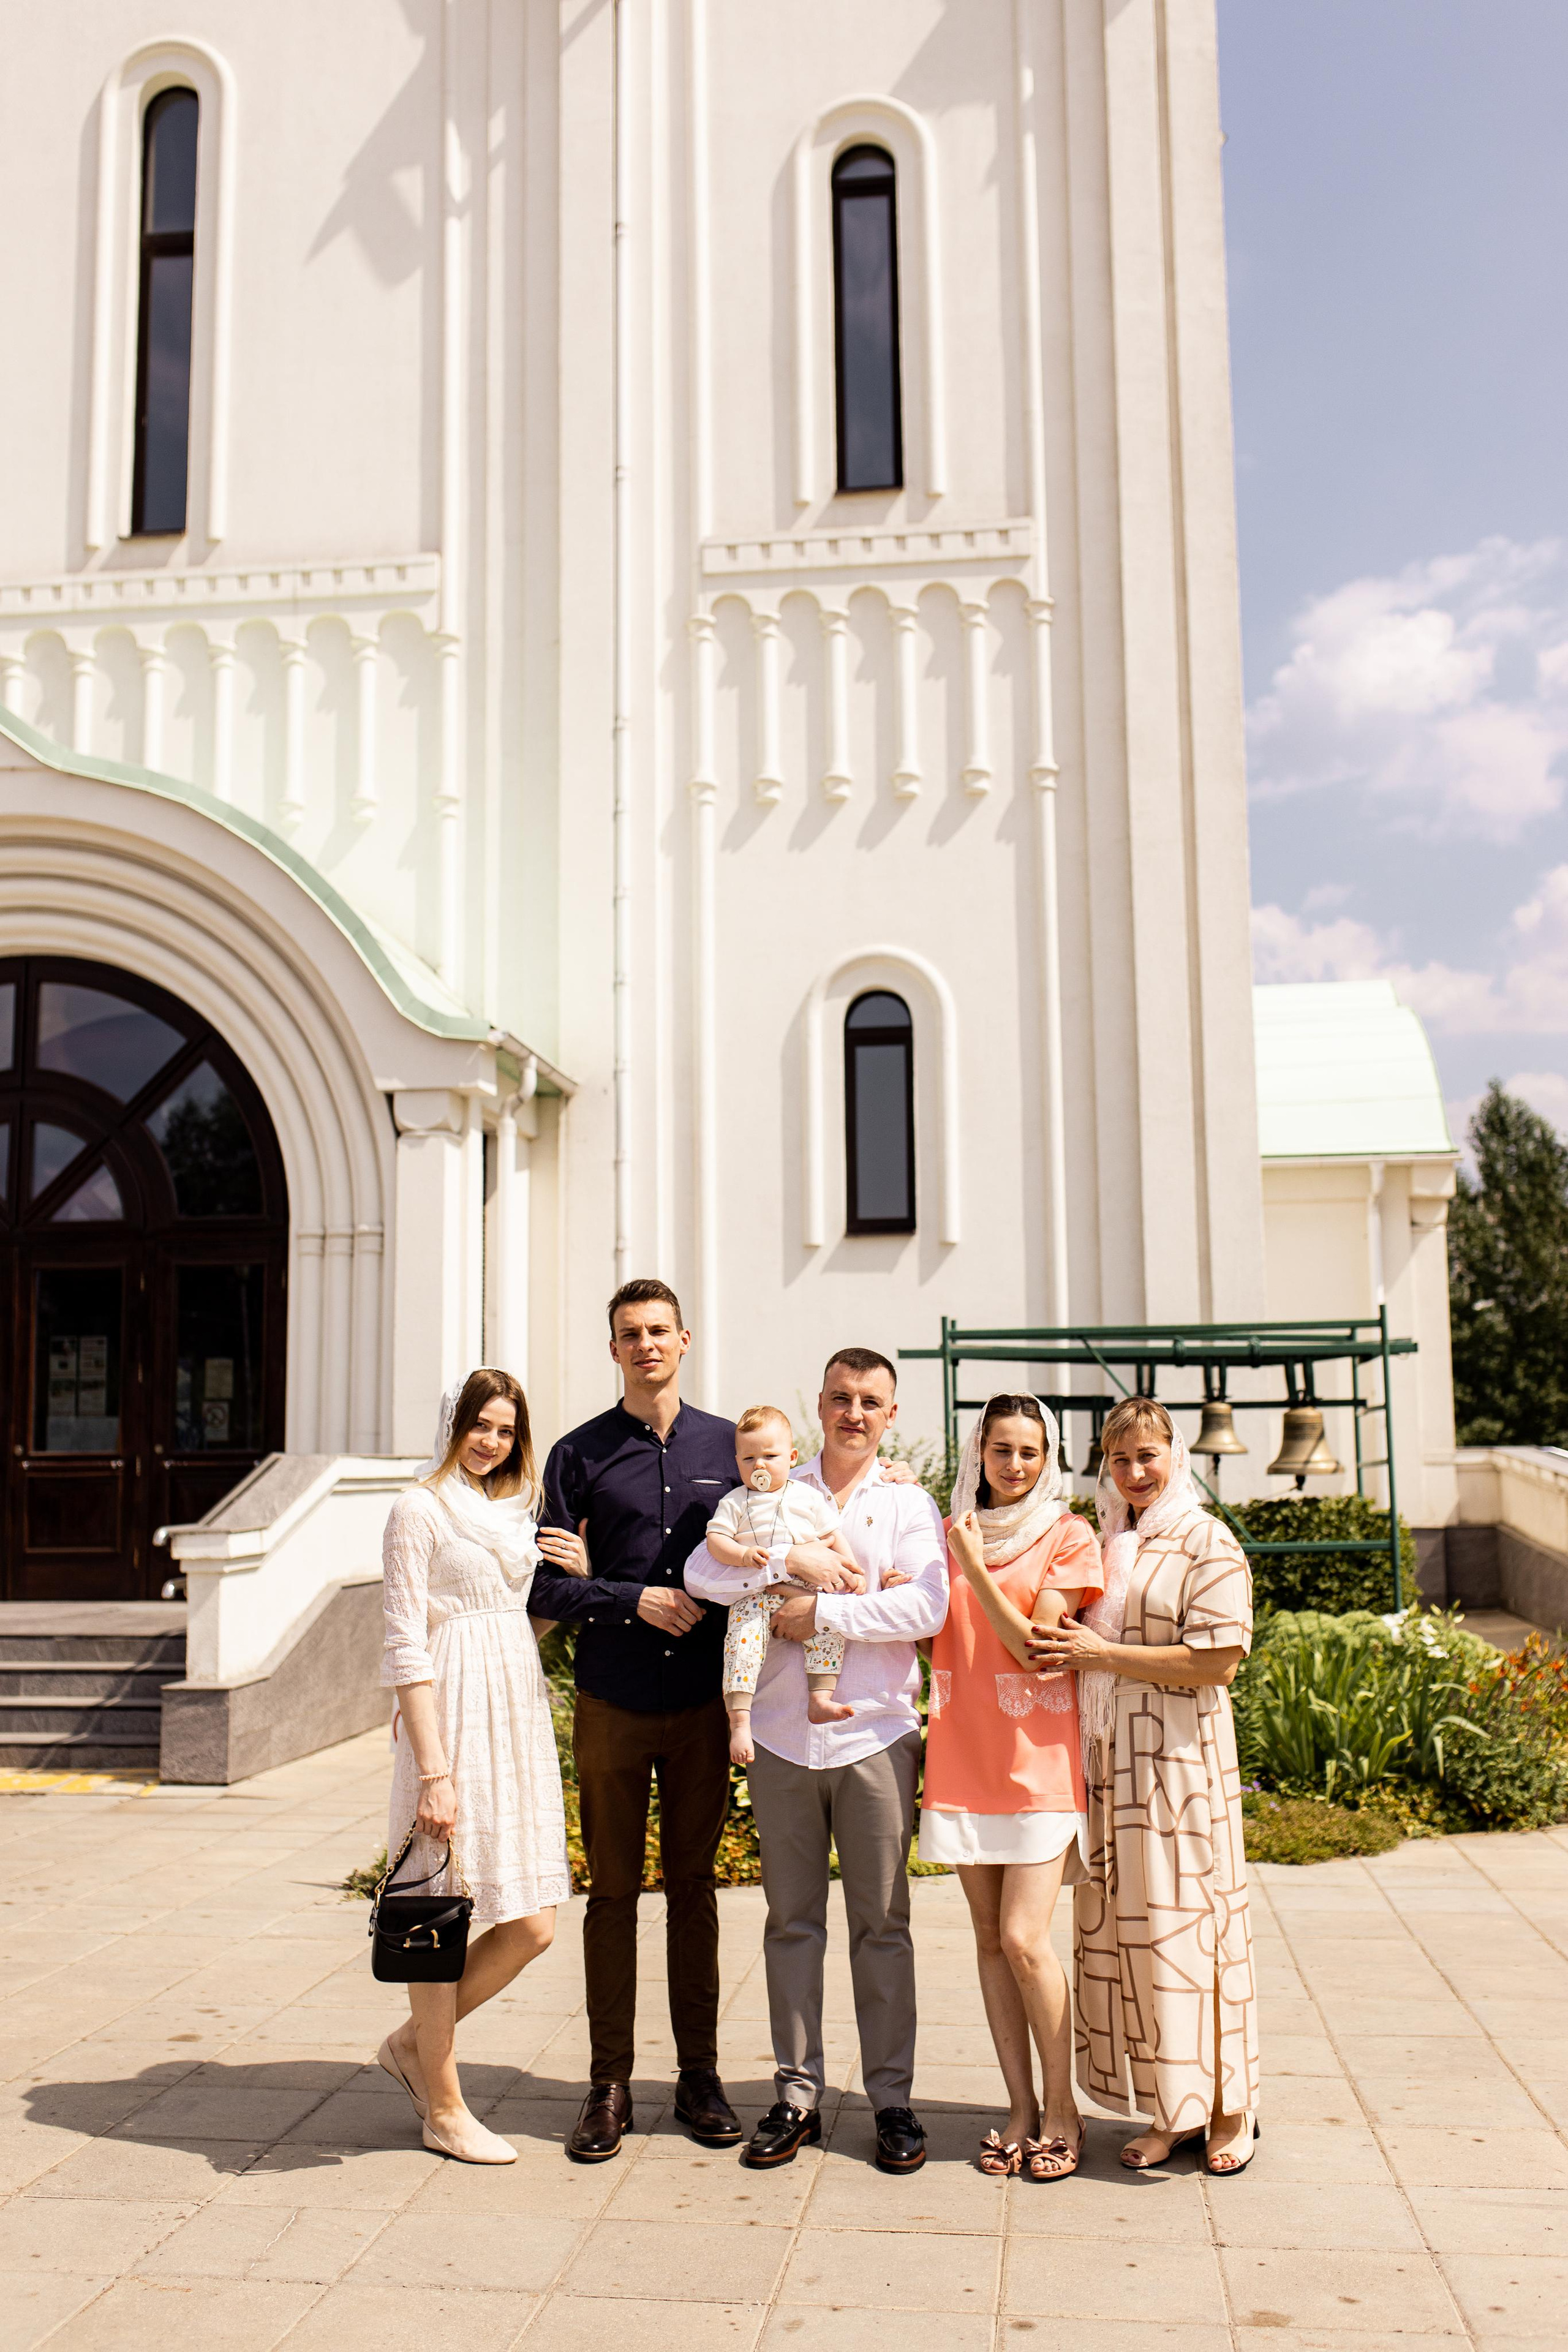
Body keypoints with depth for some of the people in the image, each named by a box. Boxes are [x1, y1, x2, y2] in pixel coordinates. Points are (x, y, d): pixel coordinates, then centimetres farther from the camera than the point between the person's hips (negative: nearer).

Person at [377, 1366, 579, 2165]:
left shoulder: (515, 1509, 16)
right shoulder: (420, 1509, -6)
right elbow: (406, 1646, -11)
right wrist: (432, 1769, -16)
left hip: (519, 1715, 7)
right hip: (452, 1718, -7)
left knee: (531, 1925, 6)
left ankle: (414, 2044, 27)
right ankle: (445, 2109, 19)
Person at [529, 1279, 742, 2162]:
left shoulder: (730, 1447, 6)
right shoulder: (580, 1455, 2)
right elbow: (549, 1586, -1)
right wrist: (636, 1600, -13)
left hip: (702, 1703, 1)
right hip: (612, 1702, -1)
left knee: (694, 1887, 9)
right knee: (613, 1892, 5)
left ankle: (700, 2075, 20)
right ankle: (610, 2085, 15)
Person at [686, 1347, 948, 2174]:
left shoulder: (908, 1504, 4)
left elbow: (927, 1608, -11)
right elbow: (700, 1573, -4)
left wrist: (824, 1611, -13)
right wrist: (791, 1562, -15)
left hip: (874, 1736, -1)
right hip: (782, 1737, 2)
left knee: (882, 1922, 4)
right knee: (791, 1920, 8)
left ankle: (892, 2098, 15)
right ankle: (796, 2092, 18)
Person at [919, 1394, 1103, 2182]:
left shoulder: (1067, 1539, -2)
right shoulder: (950, 1533, 10)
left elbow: (1033, 1647, -9)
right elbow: (927, 1634, 13)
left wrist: (975, 1569, -15)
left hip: (1038, 1759, -4)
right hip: (964, 1758, 4)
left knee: (1024, 1939, -9)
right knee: (989, 1939, 6)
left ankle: (1062, 2108, 8)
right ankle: (1020, 2105, 17)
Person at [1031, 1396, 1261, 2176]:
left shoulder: (1207, 1543, -5)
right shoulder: (1102, 1543, 14)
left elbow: (1216, 1660, -14)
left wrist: (1101, 1653, -14)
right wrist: (1063, 1648, 3)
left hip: (1180, 1757, -6)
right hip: (1106, 1758, 6)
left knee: (1184, 1922, -1)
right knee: (1121, 1927, 6)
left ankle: (1227, 2108, 15)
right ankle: (1170, 2110, 17)